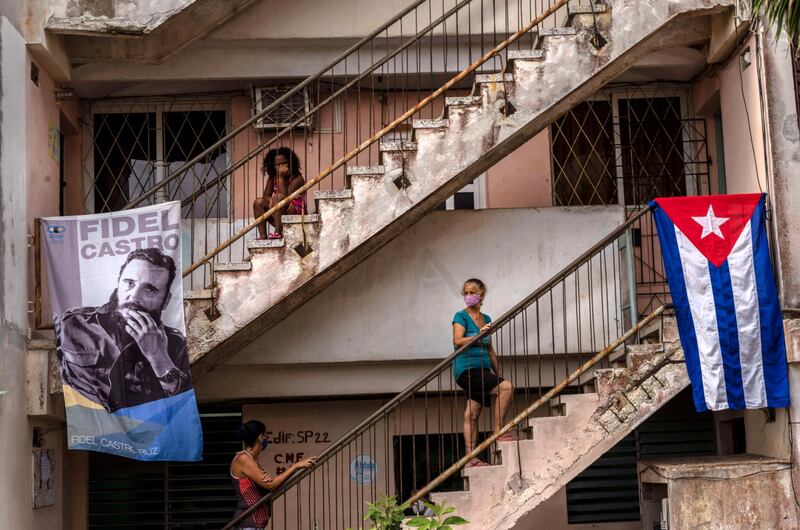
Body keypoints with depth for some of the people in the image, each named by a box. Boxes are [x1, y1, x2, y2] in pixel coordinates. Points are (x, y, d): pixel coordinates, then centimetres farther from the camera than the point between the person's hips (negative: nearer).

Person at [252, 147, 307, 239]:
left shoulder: (297, 178, -13)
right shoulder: (272, 178, 8)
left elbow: (285, 196, -25)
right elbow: (266, 196, 0)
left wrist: (281, 177, -22)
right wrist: (271, 200, -23)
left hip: (296, 214, -7)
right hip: (281, 217, 7)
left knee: (279, 197, -29)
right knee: (258, 202, -6)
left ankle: (278, 233, -33)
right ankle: (263, 236, -15)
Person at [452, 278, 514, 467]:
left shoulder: (486, 319, 18)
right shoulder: (461, 316, -1)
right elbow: (457, 341, -15)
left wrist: (498, 373, 20)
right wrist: (479, 335, -27)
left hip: (482, 370, 6)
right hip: (467, 368, -6)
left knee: (472, 414, 4)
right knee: (506, 387, -22)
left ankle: (471, 458, 2)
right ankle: (498, 430, -17)